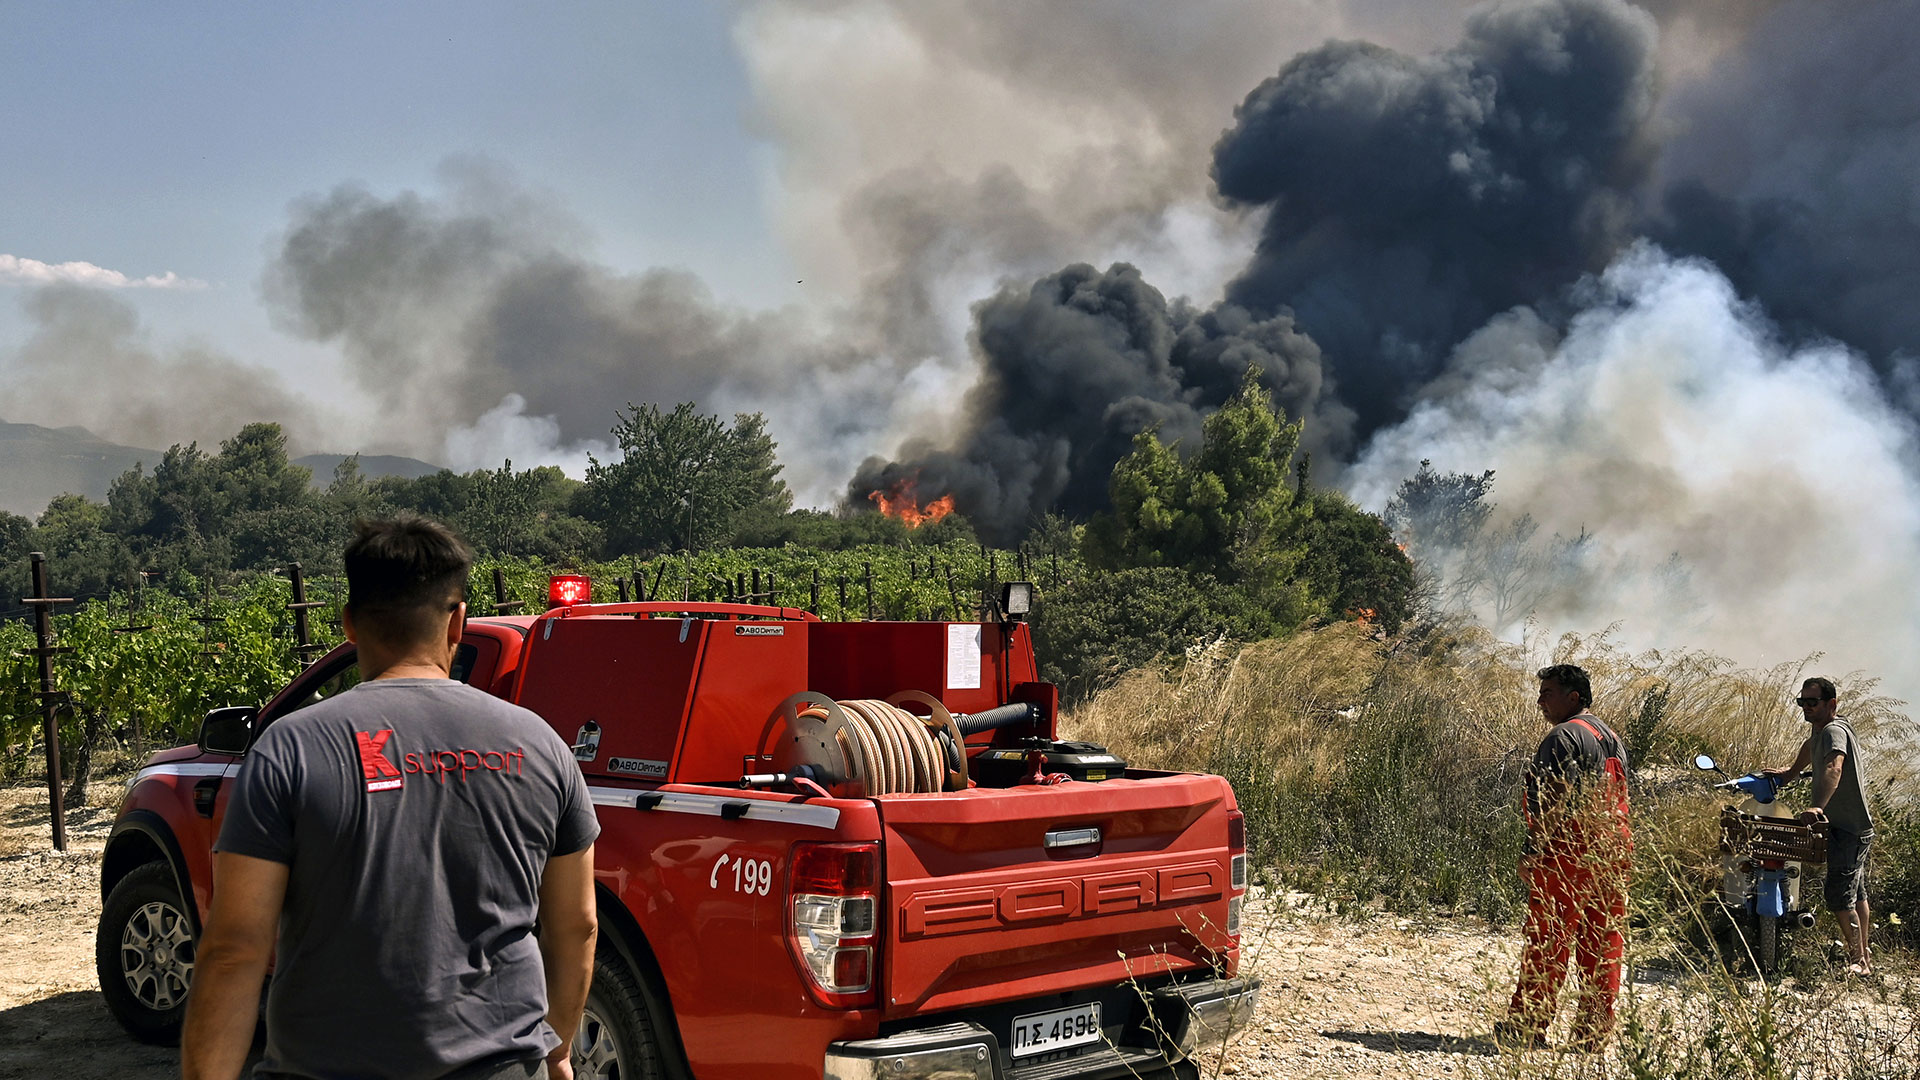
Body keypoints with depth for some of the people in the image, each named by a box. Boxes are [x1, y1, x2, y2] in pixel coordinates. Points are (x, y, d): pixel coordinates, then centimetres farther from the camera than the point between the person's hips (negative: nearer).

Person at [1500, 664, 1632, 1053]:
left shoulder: (1563, 736, -10)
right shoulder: (1612, 738, 19)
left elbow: (1554, 800, -17)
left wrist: (1532, 852, -16)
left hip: (1568, 850, -9)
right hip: (1613, 850, 9)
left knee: (1547, 939, -3)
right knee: (1602, 943, 8)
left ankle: (1529, 1024, 0)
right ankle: (1594, 1031, 11)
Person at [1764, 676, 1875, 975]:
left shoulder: (1834, 731, -21)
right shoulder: (1821, 729, 11)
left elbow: (1833, 768, -41)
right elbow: (1811, 746, 37)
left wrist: (1818, 806, -54)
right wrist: (1791, 771, 41)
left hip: (1848, 831, -11)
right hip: (1858, 828, 11)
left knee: (1839, 895, -13)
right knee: (1857, 894, 20)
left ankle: (1858, 962, -6)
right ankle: (1864, 957, 31)